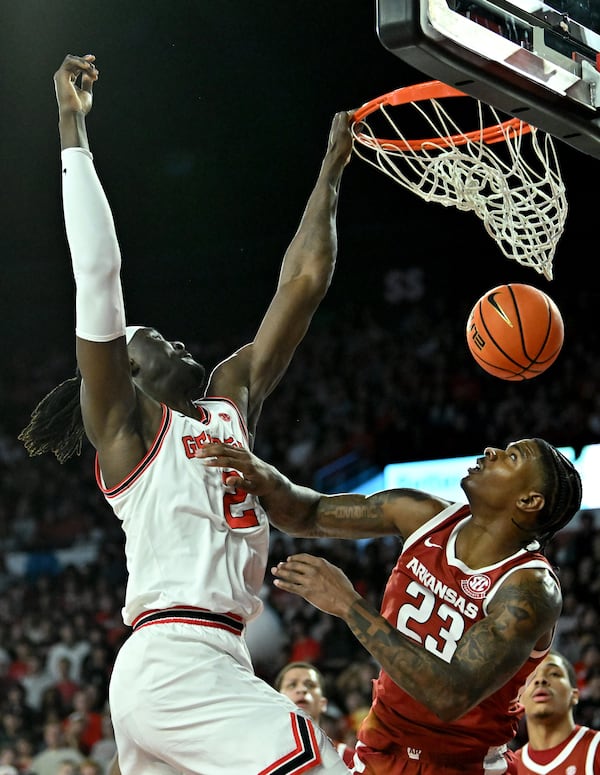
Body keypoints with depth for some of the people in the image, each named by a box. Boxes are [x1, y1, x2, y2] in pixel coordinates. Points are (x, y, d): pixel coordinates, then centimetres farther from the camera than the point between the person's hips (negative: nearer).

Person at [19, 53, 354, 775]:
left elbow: (302, 283, 21)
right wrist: (72, 130, -9)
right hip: (176, 662, -8)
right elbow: (97, 274, -8)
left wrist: (331, 172, 23)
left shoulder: (230, 398, 20)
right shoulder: (124, 422, 1)